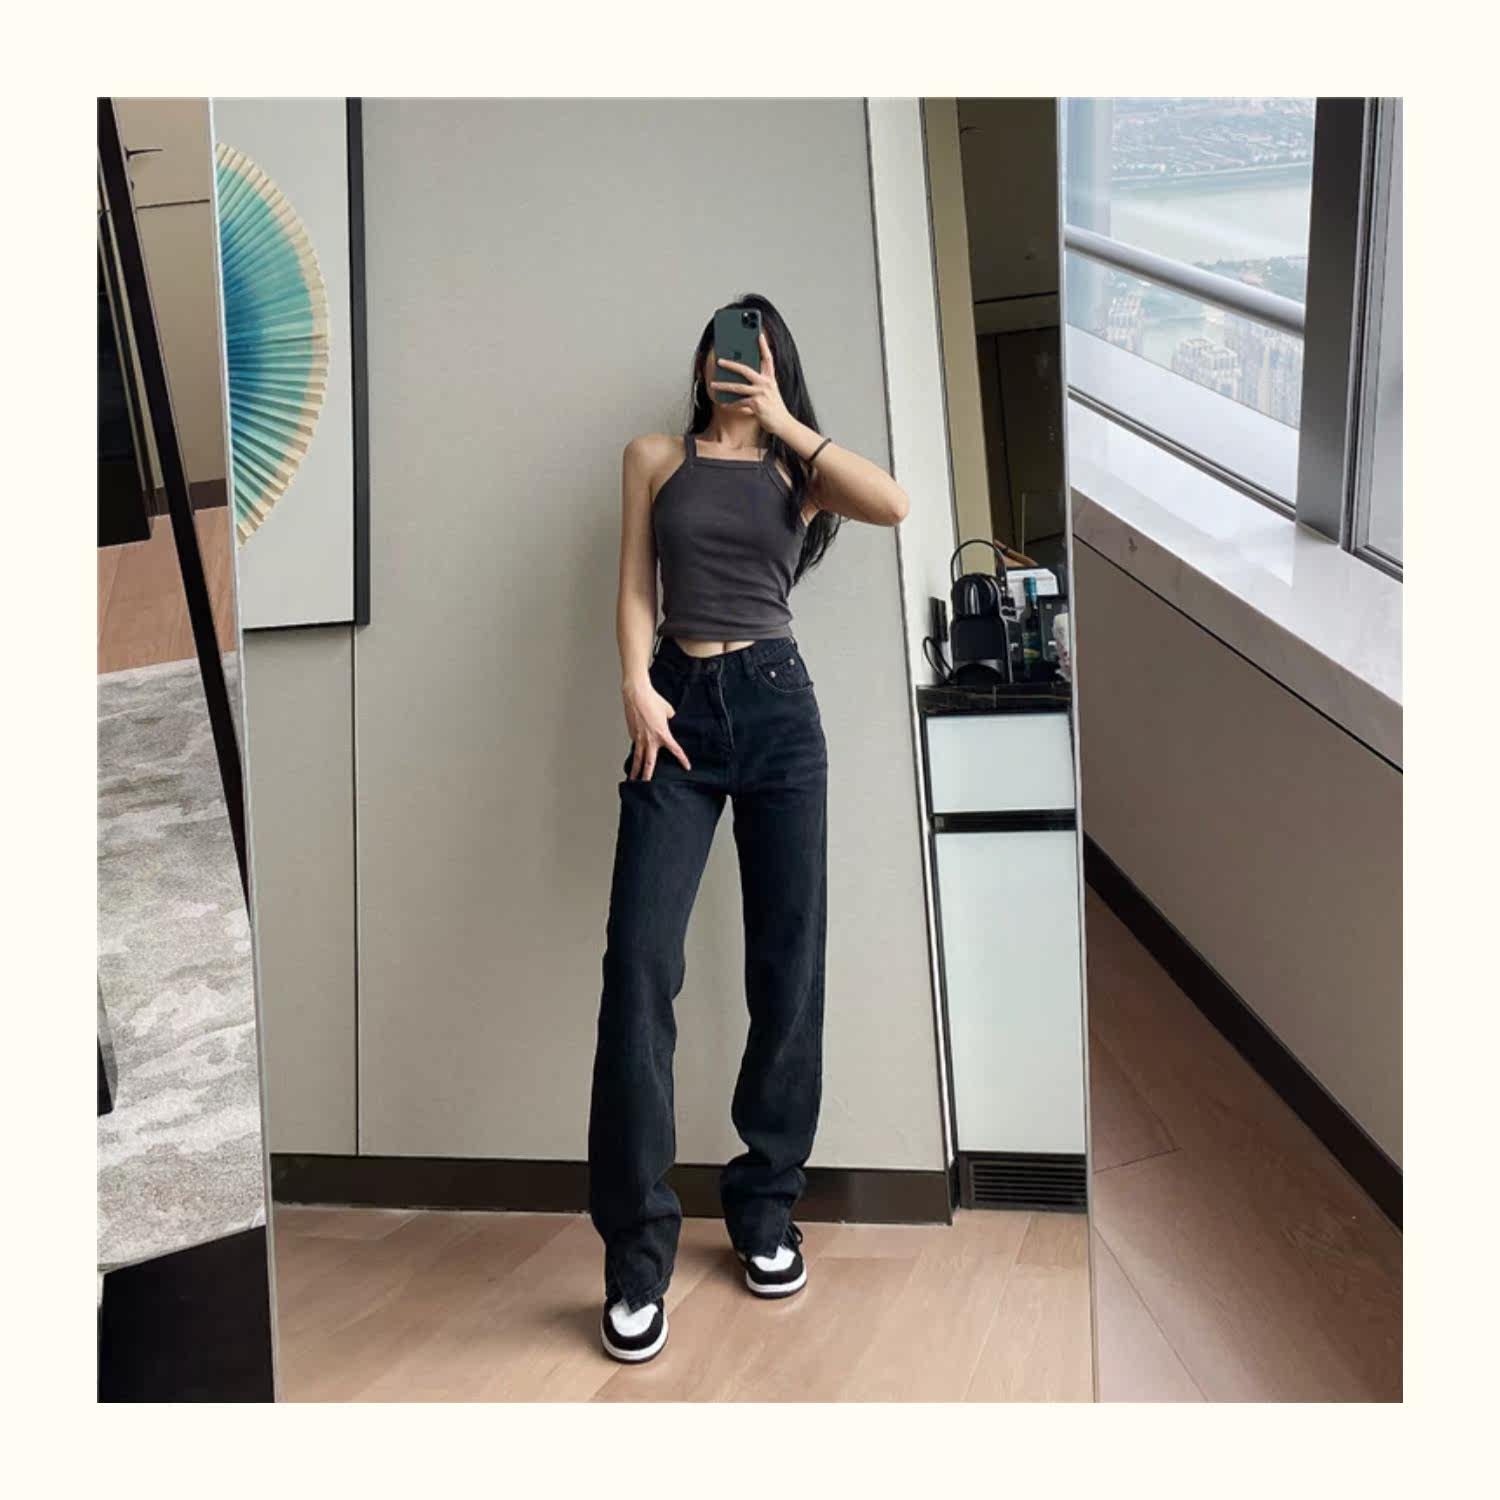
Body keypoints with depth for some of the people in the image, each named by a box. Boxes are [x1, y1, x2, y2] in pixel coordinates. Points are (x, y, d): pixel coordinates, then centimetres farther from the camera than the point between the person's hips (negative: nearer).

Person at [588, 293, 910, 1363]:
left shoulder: (796, 470, 13)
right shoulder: (656, 459, 15)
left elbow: (893, 505, -8)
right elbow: (636, 587, 8)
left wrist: (784, 422, -4)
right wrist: (637, 687, -8)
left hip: (777, 706, 1)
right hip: (677, 709, -1)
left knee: (788, 964, 1)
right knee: (639, 960, -14)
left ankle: (767, 1212, 16)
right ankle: (637, 1253, -7)